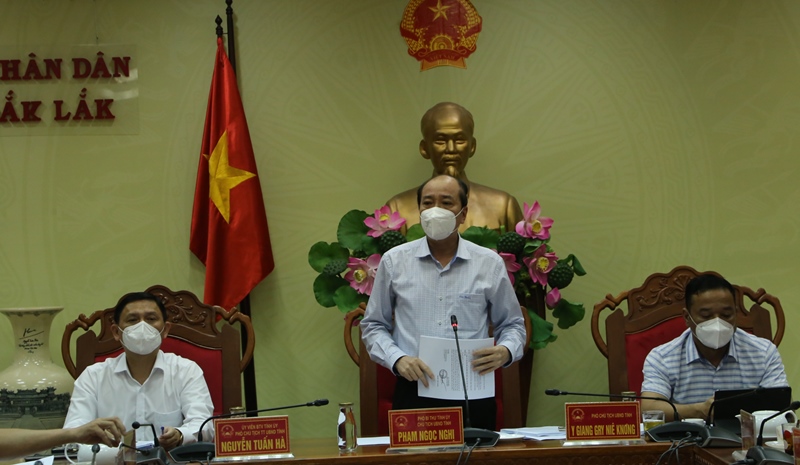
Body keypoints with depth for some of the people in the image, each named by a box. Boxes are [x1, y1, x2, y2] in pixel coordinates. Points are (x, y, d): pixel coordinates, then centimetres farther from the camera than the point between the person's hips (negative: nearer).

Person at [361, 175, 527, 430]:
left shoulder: (490, 263, 6)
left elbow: (512, 324, 14)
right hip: (414, 393, 0)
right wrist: (397, 359, -7)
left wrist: (505, 351, -8)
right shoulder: (394, 261, 6)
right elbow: (373, 325, 12)